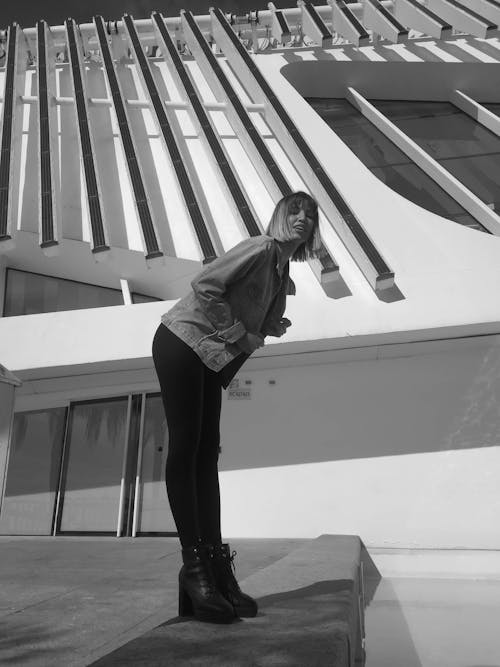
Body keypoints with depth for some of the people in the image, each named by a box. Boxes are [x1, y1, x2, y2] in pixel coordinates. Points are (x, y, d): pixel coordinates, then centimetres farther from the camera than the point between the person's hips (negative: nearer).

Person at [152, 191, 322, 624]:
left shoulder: (283, 273, 14)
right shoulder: (261, 248, -12)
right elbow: (205, 286, -22)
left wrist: (273, 328, -1)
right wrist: (240, 336, -18)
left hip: (213, 360, 9)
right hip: (182, 344, -9)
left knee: (207, 454, 3)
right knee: (185, 449, -9)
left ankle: (216, 564, 5)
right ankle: (194, 564, -6)